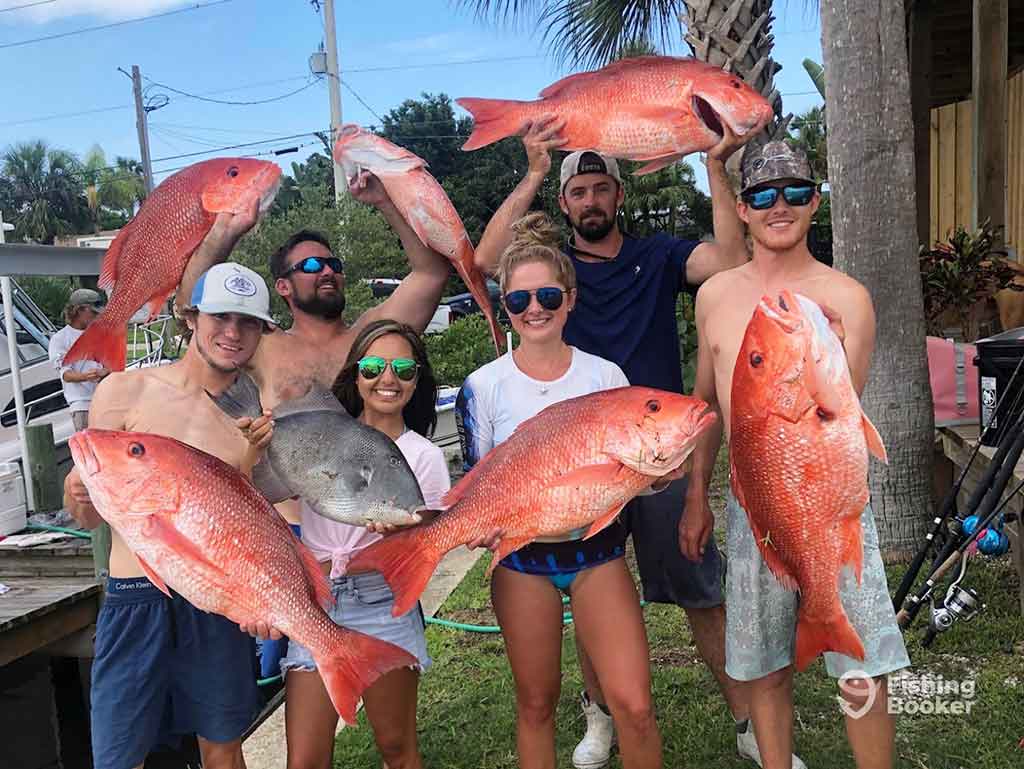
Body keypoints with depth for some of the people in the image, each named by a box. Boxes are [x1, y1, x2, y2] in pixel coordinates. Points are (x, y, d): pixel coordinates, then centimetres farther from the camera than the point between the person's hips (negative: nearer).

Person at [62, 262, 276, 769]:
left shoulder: (252, 415, 5)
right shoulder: (125, 391, -3)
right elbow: (90, 517, -1)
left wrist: (255, 458, -12)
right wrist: (78, 495, -21)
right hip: (138, 600, -2)